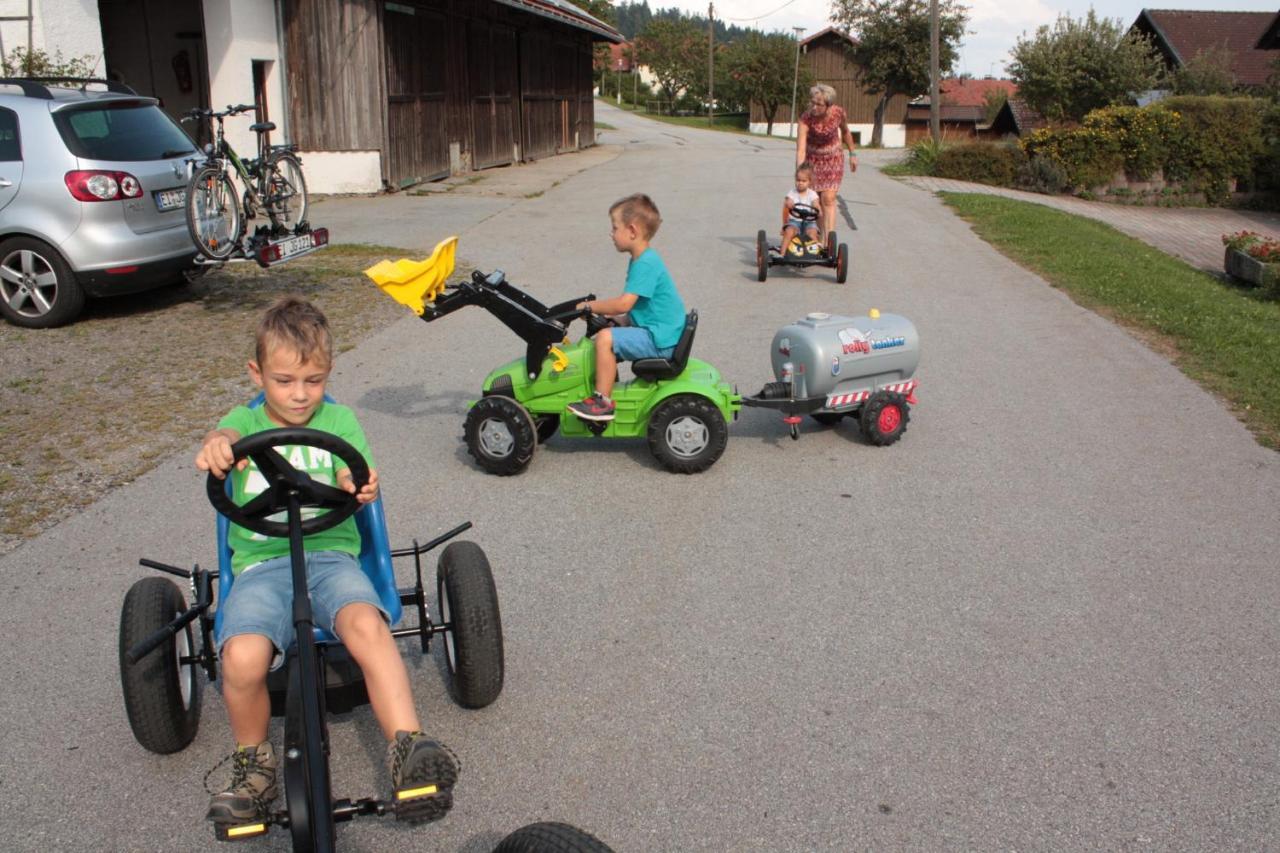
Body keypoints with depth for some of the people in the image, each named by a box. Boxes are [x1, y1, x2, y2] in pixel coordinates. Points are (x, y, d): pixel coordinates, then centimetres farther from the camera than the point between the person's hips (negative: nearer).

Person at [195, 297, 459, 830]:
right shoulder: (245, 421, 12)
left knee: (366, 624, -34)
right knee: (243, 657, -27)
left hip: (330, 552, 0)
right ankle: (253, 765, 1)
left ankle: (408, 751, -32)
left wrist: (358, 488, -29)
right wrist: (216, 445, -39)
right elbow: (228, 435, -13)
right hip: (261, 562, 0)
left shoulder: (339, 420, 13)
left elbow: (354, 483, -2)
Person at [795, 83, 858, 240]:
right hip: (812, 159, 0)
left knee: (828, 199, -11)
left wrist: (852, 154, 10)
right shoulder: (806, 119, -27)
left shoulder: (838, 113, -21)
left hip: (833, 158, 0)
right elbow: (800, 149, -33)